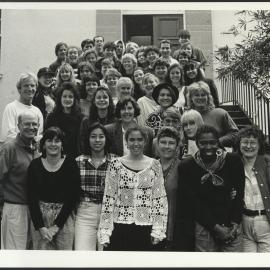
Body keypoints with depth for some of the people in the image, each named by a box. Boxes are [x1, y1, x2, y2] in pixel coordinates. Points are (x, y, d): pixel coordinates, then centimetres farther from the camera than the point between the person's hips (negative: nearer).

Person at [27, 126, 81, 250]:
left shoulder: (71, 164, -4)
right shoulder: (35, 165, 1)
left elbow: (73, 197, -6)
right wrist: (41, 227, -9)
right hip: (39, 217, 1)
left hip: (64, 217, -1)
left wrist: (57, 225, -9)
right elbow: (31, 199, -1)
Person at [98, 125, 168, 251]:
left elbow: (160, 199, 3)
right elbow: (108, 199, 0)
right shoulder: (116, 165, 0)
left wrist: (158, 230, -2)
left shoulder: (154, 165, 3)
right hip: (120, 228, -1)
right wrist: (104, 231, -4)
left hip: (146, 230, 1)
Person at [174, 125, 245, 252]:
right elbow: (194, 202, -7)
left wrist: (235, 224, -7)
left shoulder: (234, 160, -3)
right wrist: (215, 227, -11)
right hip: (204, 227, -1)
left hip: (232, 226, 1)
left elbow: (239, 195, 1)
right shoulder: (186, 166, -6)